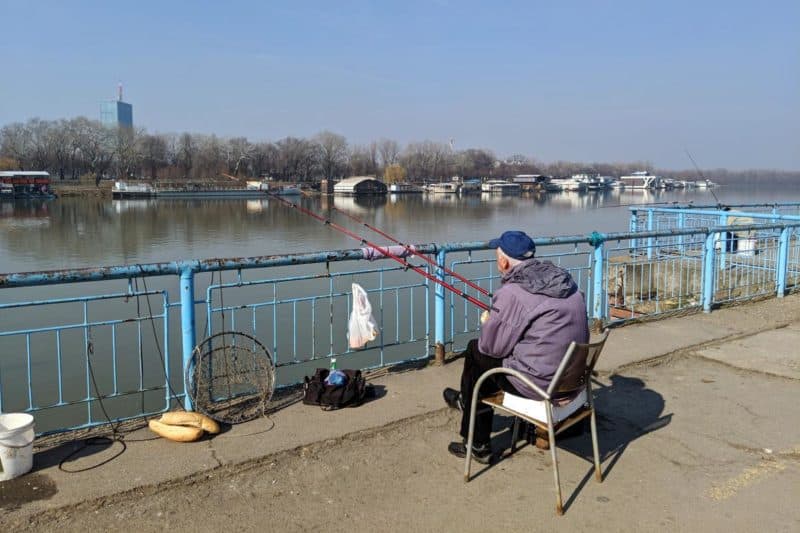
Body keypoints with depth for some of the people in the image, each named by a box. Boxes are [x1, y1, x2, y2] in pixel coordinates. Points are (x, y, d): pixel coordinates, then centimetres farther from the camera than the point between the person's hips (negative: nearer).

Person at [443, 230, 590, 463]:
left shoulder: (511, 293, -20)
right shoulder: (564, 280, 4)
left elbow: (492, 347, -13)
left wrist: (487, 323, 11)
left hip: (537, 384, -8)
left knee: (476, 352, 14)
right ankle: (465, 401, 45)